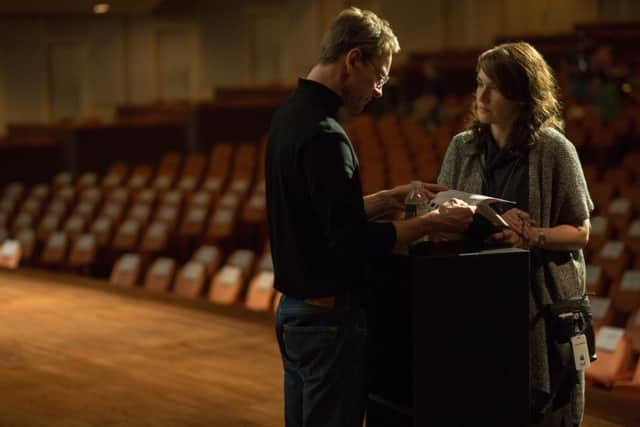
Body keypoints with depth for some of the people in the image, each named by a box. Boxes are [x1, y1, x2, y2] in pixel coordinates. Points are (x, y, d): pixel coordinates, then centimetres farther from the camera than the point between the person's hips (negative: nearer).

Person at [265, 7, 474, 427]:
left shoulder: (289, 115, 8)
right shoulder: (323, 135, -22)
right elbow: (353, 243, -24)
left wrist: (391, 198, 15)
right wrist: (433, 222, -16)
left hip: (295, 309, 10)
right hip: (329, 317, -10)